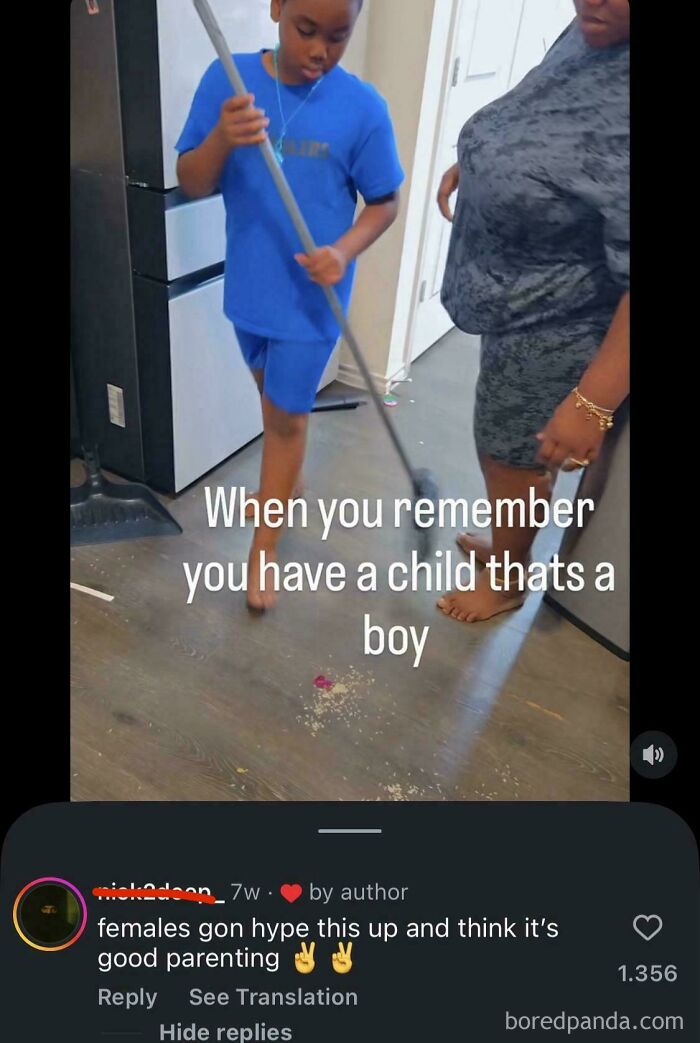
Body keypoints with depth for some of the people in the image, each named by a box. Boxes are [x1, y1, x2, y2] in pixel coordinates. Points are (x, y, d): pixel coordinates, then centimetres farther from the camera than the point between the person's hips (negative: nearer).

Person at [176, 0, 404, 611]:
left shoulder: (363, 107, -12)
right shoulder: (226, 80, -6)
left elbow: (385, 202, -3)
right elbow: (191, 185, -6)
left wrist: (345, 250, -22)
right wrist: (221, 139, -27)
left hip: (312, 296, -3)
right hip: (248, 286, 4)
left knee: (288, 415, 4)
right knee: (273, 396, 22)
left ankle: (264, 544, 19)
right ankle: (288, 477, 50)